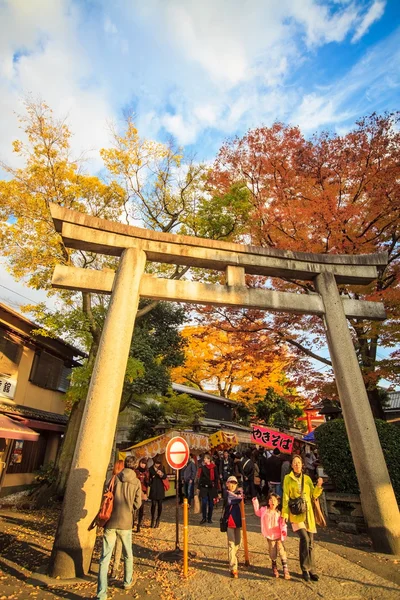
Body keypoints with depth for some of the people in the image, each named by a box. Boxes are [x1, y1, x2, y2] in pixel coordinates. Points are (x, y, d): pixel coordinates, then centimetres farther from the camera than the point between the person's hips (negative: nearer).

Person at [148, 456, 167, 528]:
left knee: (160, 504, 3)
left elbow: (165, 477, -5)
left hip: (160, 489, 1)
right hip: (153, 489, -1)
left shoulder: (162, 468, 2)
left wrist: (162, 474, -27)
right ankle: (153, 520, 13)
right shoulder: (151, 469, 0)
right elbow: (149, 477, 2)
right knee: (154, 504, -2)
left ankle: (158, 520, 18)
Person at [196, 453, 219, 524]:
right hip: (203, 487, 2)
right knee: (204, 503, -3)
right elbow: (200, 477, 10)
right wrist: (199, 487, 8)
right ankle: (204, 518, 10)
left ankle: (209, 518, 22)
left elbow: (216, 478, -3)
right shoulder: (202, 467, 5)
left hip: (211, 487, -2)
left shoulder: (214, 467, -5)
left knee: (211, 503, 7)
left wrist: (216, 488, -7)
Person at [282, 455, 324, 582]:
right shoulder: (288, 478, -2)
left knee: (310, 543, 8)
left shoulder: (307, 478, 9)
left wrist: (319, 486, -12)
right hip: (296, 513, -4)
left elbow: (314, 495, 5)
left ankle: (311, 569, 25)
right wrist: (285, 514, -9)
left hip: (308, 513, 4)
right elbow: (285, 497, -4)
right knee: (304, 538, -19)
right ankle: (306, 569, -3)